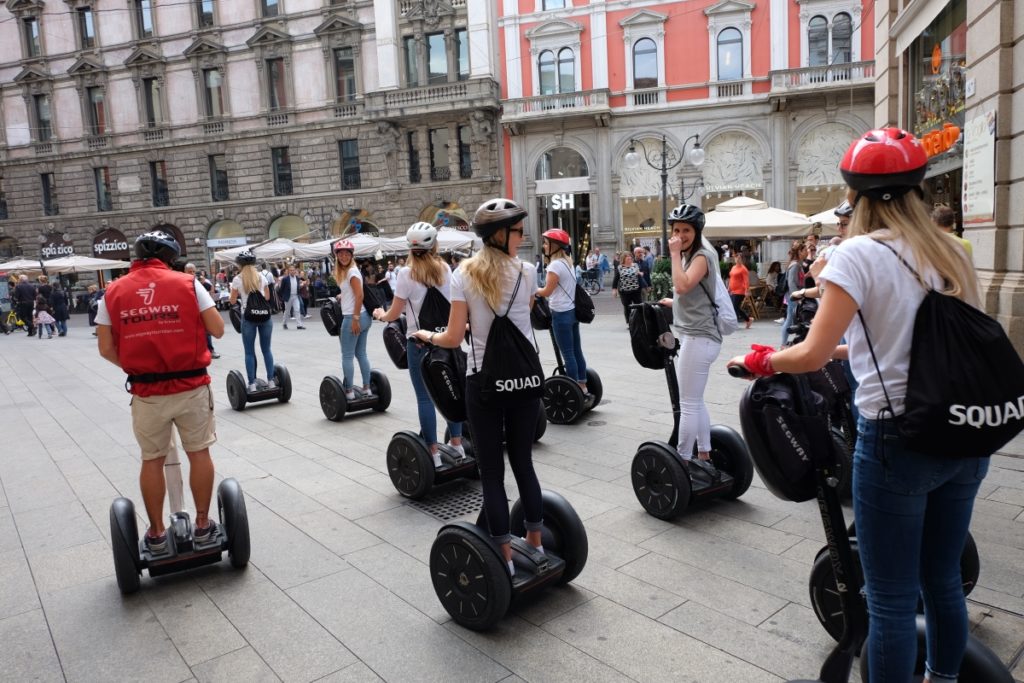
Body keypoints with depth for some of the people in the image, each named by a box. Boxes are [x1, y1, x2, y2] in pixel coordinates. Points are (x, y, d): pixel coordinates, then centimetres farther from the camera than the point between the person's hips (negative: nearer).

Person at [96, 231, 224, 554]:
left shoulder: (113, 292, 2)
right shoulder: (187, 284, -4)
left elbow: (106, 349, 1)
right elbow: (218, 329, -2)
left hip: (147, 392, 2)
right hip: (190, 386, -1)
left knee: (152, 461, 14)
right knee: (199, 453, 12)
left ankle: (156, 534, 24)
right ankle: (203, 526, 20)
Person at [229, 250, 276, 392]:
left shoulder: (237, 279, -1)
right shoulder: (261, 276, 6)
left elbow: (232, 301, 6)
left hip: (248, 317, -2)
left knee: (249, 352, 5)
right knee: (266, 349, 10)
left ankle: (252, 384, 4)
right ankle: (271, 381, 11)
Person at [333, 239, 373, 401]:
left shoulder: (352, 271, -13)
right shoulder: (345, 271, 15)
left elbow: (359, 295, -20)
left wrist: (355, 319, -22)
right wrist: (342, 296, 23)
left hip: (353, 317, -9)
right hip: (363, 316, 9)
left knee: (347, 356, 0)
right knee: (361, 354, 13)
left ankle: (349, 391, 5)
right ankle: (366, 388, 17)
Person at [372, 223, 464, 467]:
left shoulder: (407, 273, -9)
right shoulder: (445, 268, 4)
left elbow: (394, 314, -5)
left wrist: (380, 314, 15)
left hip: (420, 342, -4)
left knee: (425, 397, 2)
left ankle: (434, 454, 7)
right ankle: (457, 444, 21)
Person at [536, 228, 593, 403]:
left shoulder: (555, 265, -15)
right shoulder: (567, 262, 14)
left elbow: (547, 291, -11)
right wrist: (539, 290, 11)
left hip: (561, 314, -9)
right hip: (572, 311, 9)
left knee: (568, 354, -4)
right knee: (576, 351, 11)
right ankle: (583, 390, 17)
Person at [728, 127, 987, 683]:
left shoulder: (860, 253, -11)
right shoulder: (950, 255, 8)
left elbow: (812, 355, -17)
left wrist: (759, 360, 0)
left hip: (897, 440, -7)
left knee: (891, 598, 6)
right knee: (943, 580, 22)